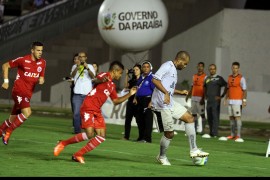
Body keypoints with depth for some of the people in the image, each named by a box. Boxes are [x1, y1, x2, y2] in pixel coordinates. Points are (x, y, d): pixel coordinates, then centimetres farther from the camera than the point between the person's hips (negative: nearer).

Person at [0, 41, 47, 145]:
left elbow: (41, 77, 20)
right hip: (19, 91, -6)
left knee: (13, 119, 9)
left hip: (28, 94, 6)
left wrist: (41, 80, -4)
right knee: (27, 113, -24)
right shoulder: (23, 60, -10)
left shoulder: (42, 63, 6)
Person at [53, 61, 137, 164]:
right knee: (90, 134, -20)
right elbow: (95, 80, -26)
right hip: (88, 108, -9)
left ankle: (78, 155, 5)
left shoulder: (112, 85, 20)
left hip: (97, 111, 9)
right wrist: (101, 79, -49)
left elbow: (116, 101, 29)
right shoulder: (105, 76, -6)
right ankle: (63, 143, -2)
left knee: (101, 137, -2)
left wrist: (129, 94, 21)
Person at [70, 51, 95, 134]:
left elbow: (93, 76, -6)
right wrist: (77, 67, -21)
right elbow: (72, 75, -4)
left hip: (87, 93, -1)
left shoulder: (90, 66, 10)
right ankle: (77, 130, -1)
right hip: (77, 93, 1)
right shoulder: (75, 66, 13)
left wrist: (87, 68, -22)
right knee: (76, 113, -4)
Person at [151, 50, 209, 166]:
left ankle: (193, 150, 5)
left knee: (189, 118, 5)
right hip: (162, 104, -10)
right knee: (169, 133, -3)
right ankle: (162, 157, 19)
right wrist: (166, 93, -27)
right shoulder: (167, 66, -10)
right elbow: (155, 80, -22)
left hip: (170, 103, 10)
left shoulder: (174, 70, 20)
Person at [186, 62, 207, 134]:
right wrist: (188, 95, 17)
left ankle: (203, 130, -3)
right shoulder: (194, 76, 16)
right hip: (194, 97, 7)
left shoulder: (205, 77, -6)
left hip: (200, 98, -7)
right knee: (194, 114, 7)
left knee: (202, 114, -5)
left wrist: (203, 98, -18)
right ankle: (195, 129, 12)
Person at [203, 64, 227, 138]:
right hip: (208, 100, 6)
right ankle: (211, 132, 16)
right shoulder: (207, 78, 15)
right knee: (209, 117, 9)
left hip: (215, 100, -6)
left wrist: (221, 96, -7)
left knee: (215, 117, -9)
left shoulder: (219, 78, -3)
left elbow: (226, 86, -6)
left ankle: (214, 133, -11)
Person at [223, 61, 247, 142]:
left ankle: (238, 136, -14)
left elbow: (244, 90, -7)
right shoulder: (229, 77, 14)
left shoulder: (241, 78, -5)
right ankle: (232, 135, 14)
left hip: (237, 101, -7)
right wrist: (226, 98, 16)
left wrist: (244, 100, -15)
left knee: (237, 117, -11)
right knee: (231, 117, 8)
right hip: (230, 101, 7)